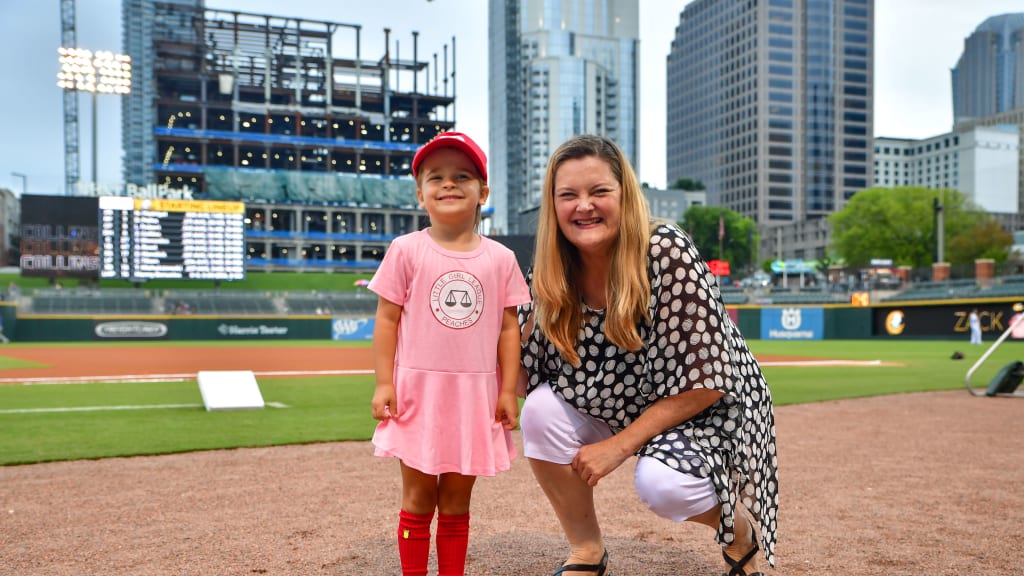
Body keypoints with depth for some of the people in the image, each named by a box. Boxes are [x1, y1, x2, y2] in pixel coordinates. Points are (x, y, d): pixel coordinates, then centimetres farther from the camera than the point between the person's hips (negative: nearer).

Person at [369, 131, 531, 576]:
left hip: (476, 394, 2)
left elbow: (509, 328, 4)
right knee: (418, 497, 8)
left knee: (456, 501, 13)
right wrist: (384, 384, -6)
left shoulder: (500, 259, 2)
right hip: (418, 390, -1)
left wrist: (509, 391, 1)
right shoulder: (407, 251, -2)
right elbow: (387, 320, -1)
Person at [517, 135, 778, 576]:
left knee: (661, 484, -31)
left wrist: (618, 446, -24)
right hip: (619, 407, 5)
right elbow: (523, 378, -9)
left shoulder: (667, 253, -26)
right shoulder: (551, 274, -10)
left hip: (707, 409, -5)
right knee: (542, 409, -19)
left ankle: (742, 531, 6)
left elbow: (703, 384, -25)